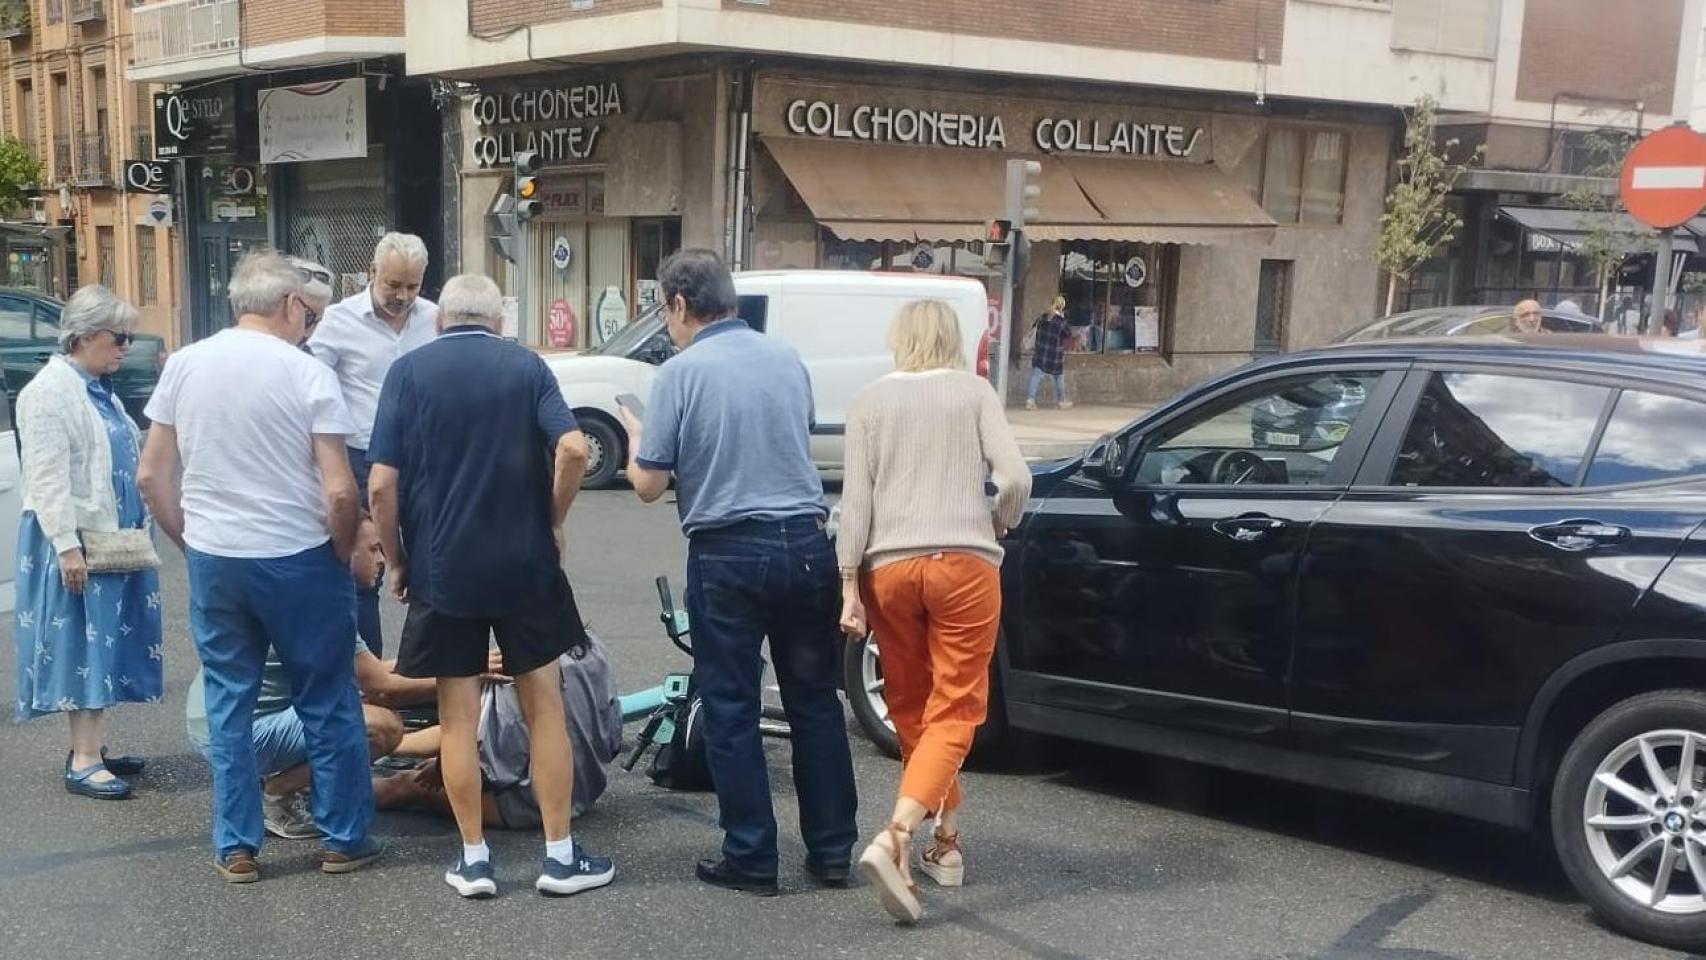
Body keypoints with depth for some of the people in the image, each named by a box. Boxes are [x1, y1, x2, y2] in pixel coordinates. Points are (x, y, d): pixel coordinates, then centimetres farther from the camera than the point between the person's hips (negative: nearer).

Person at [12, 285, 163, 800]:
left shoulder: (100, 390, 14)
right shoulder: (49, 391, -13)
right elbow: (48, 477, -19)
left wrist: (138, 530, 18)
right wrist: (67, 545, -24)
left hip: (114, 539, 9)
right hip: (75, 543, -9)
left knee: (108, 641, 12)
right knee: (81, 643, -5)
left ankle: (93, 748, 21)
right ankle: (82, 762, -1)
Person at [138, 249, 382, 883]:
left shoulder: (184, 365, 2)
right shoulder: (307, 374, -10)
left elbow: (152, 476, 5)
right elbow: (339, 491, -14)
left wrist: (191, 539, 16)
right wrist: (344, 554, 1)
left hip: (212, 561, 4)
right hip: (297, 560, -4)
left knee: (228, 702, 14)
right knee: (328, 704, 9)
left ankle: (236, 848, 18)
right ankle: (344, 839, 17)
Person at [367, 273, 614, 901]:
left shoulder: (408, 372, -1)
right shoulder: (526, 366, 1)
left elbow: (382, 484, -8)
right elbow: (573, 449, -14)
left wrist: (397, 560, 5)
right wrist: (553, 522, 0)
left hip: (442, 569, 0)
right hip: (524, 564, 1)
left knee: (458, 717, 9)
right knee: (544, 707, 10)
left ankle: (473, 859, 15)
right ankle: (561, 855, 13)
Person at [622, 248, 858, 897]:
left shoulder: (682, 373, -8)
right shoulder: (788, 359, 7)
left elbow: (649, 485, -6)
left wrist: (635, 440, 13)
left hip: (728, 553, -4)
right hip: (804, 544, 4)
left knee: (731, 710, 6)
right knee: (815, 701, 12)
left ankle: (751, 860, 10)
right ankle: (832, 850, 19)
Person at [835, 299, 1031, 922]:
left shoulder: (870, 400, 9)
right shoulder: (973, 391, 7)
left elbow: (855, 498, 1)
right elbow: (1015, 478, -4)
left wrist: (848, 585, 1)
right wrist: (997, 527, 16)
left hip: (890, 568, 2)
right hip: (964, 563, -2)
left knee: (911, 710, 18)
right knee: (953, 711, -1)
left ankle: (945, 841, 27)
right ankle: (893, 840, -20)